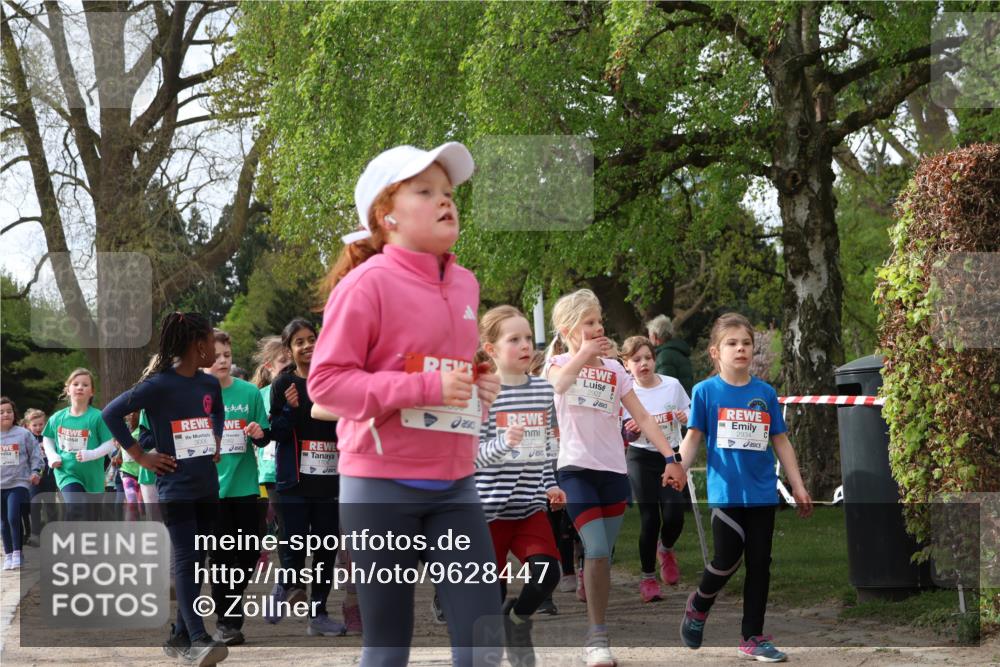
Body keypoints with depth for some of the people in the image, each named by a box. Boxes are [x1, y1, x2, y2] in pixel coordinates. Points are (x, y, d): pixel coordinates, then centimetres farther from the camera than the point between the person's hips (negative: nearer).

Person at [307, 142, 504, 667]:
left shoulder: (464, 284, 10)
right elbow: (325, 382, -15)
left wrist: (481, 392, 4)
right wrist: (425, 389, -22)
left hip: (454, 485, 6)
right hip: (382, 486, -6)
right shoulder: (368, 283, -11)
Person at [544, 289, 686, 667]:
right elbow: (559, 383, -25)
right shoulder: (559, 363, 2)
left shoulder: (614, 369, 13)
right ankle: (598, 637, -9)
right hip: (577, 469, -4)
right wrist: (584, 354, -20)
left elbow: (642, 417, 9)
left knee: (602, 557, 6)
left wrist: (670, 458, 2)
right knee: (597, 551, -17)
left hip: (614, 470, 4)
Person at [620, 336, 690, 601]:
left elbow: (690, 417, 12)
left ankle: (666, 549, 26)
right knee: (650, 518, -5)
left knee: (674, 516, -9)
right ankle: (648, 578, 9)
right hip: (641, 459, -2)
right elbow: (623, 435, -3)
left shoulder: (673, 385, -2)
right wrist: (630, 430, -26)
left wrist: (685, 417, -11)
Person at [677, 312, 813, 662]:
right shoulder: (706, 391, -3)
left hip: (763, 493, 3)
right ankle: (698, 605, 26)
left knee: (760, 564, 5)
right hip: (726, 492, -3)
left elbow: (781, 441, 9)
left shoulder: (766, 392, 4)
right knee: (727, 561, -5)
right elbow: (693, 438, -1)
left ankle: (753, 637, 15)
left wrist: (798, 487, 9)